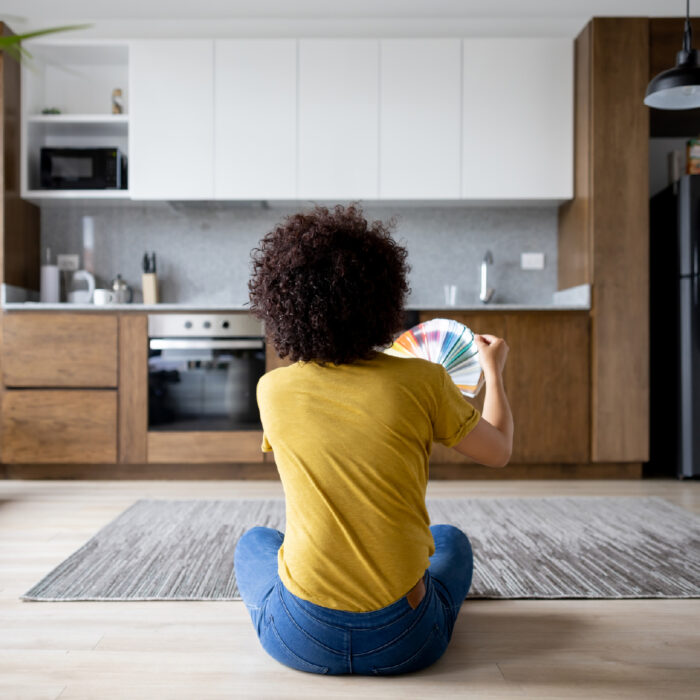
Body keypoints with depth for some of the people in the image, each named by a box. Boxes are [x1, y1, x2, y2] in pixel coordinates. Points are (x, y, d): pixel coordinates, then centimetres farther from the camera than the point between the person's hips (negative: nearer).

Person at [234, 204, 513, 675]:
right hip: (404, 643, 0)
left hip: (301, 642, 1)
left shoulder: (272, 389, -8)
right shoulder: (423, 381, -13)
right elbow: (499, 451, 5)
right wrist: (494, 370, 21)